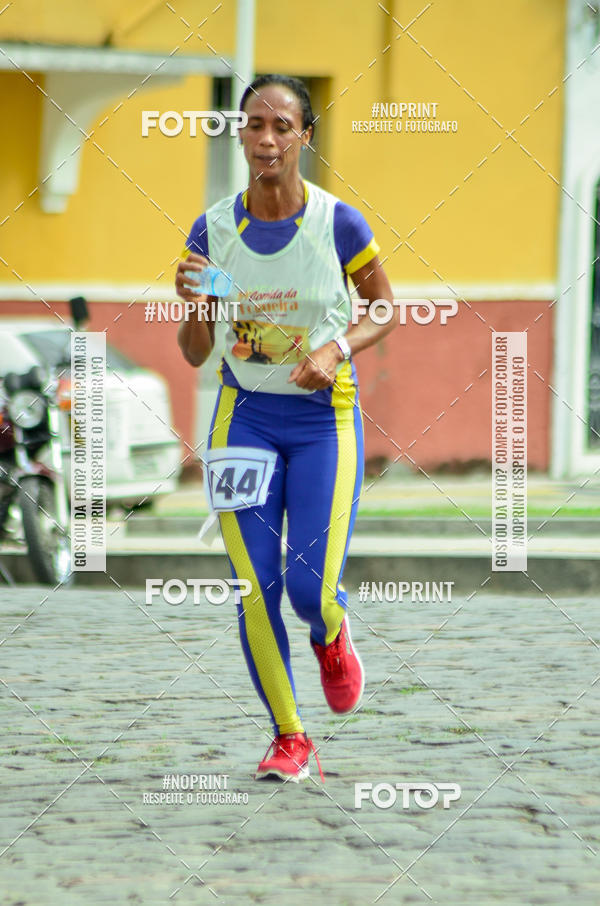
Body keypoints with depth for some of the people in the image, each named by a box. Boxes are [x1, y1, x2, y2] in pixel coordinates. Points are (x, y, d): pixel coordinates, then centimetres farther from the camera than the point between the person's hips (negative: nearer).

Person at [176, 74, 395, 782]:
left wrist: (338, 351, -15)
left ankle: (332, 637, 28)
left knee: (311, 589, -11)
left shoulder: (339, 225, -11)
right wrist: (191, 304, -21)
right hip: (245, 416, 2)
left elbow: (384, 310, 4)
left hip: (325, 419, -2)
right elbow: (195, 354, 0)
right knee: (254, 590, -5)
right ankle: (289, 738, 12)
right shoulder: (212, 230, -5)